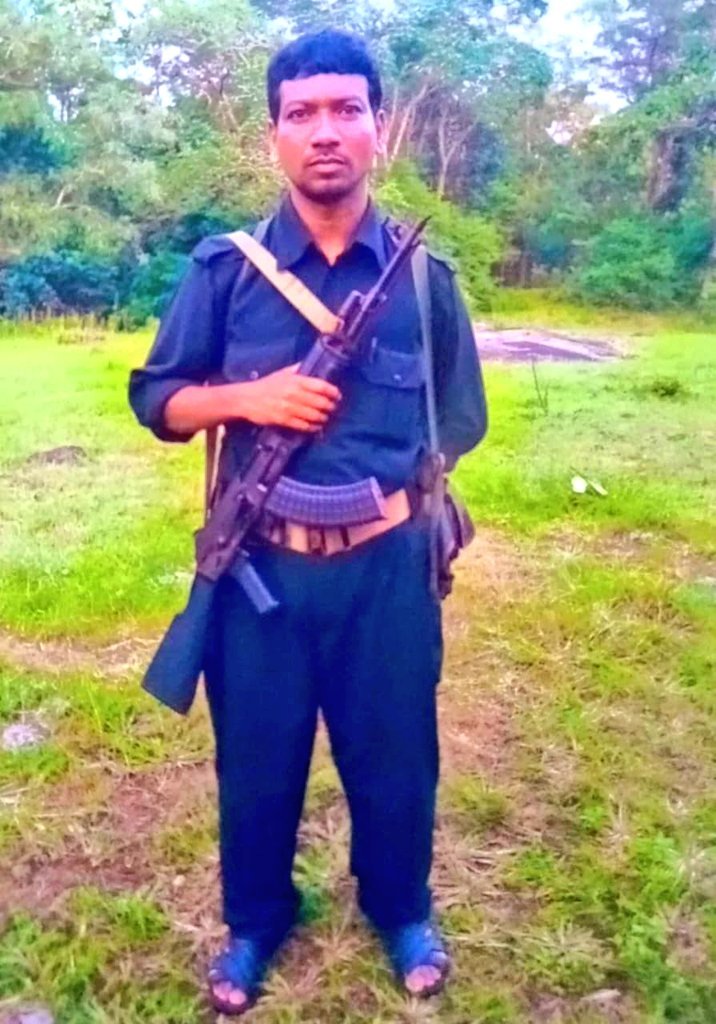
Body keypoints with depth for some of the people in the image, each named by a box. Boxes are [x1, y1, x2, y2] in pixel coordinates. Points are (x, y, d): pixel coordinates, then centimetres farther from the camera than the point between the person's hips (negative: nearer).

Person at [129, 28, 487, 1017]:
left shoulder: (424, 276, 0)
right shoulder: (224, 268, -2)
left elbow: (457, 418, 10)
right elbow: (156, 401, 2)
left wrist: (400, 496, -1)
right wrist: (248, 396, -16)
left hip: (386, 565, 1)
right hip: (260, 563, 0)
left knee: (394, 752, 16)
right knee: (255, 759, 16)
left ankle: (402, 910, 45)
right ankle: (255, 920, 43)